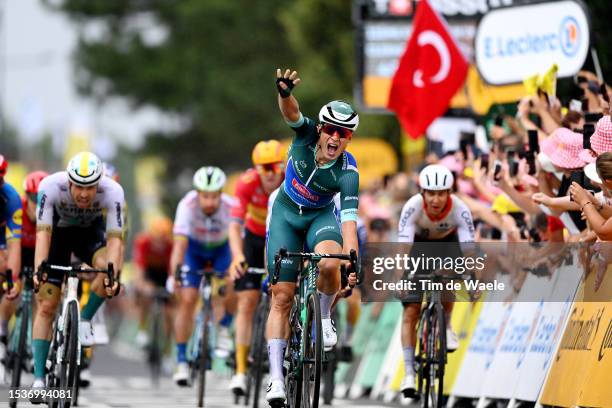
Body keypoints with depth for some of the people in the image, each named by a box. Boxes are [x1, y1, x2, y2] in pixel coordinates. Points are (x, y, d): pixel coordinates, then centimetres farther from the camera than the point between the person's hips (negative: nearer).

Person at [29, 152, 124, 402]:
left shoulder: (112, 192, -33)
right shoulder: (50, 186, -34)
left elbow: (114, 239, -35)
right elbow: (43, 233, -36)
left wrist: (112, 275, -49)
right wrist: (38, 269, -50)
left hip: (91, 231, 0)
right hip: (58, 231, 0)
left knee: (106, 267, -33)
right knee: (46, 306, -8)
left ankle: (85, 321, -8)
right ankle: (39, 378, -3)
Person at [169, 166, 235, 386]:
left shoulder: (231, 207, -33)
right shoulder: (188, 205, -34)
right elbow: (180, 243, -39)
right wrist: (174, 274, -50)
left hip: (221, 248, 1)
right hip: (194, 247, -1)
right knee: (187, 300, -14)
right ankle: (182, 361, -8)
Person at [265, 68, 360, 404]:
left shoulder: (348, 173, -26)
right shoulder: (306, 135, -22)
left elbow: (349, 219, -33)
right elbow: (290, 112, -41)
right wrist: (285, 93, -65)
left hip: (321, 215, -1)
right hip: (287, 213, 1)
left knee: (329, 263, -35)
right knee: (282, 296, -8)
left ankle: (324, 318, -4)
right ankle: (276, 376, -6)